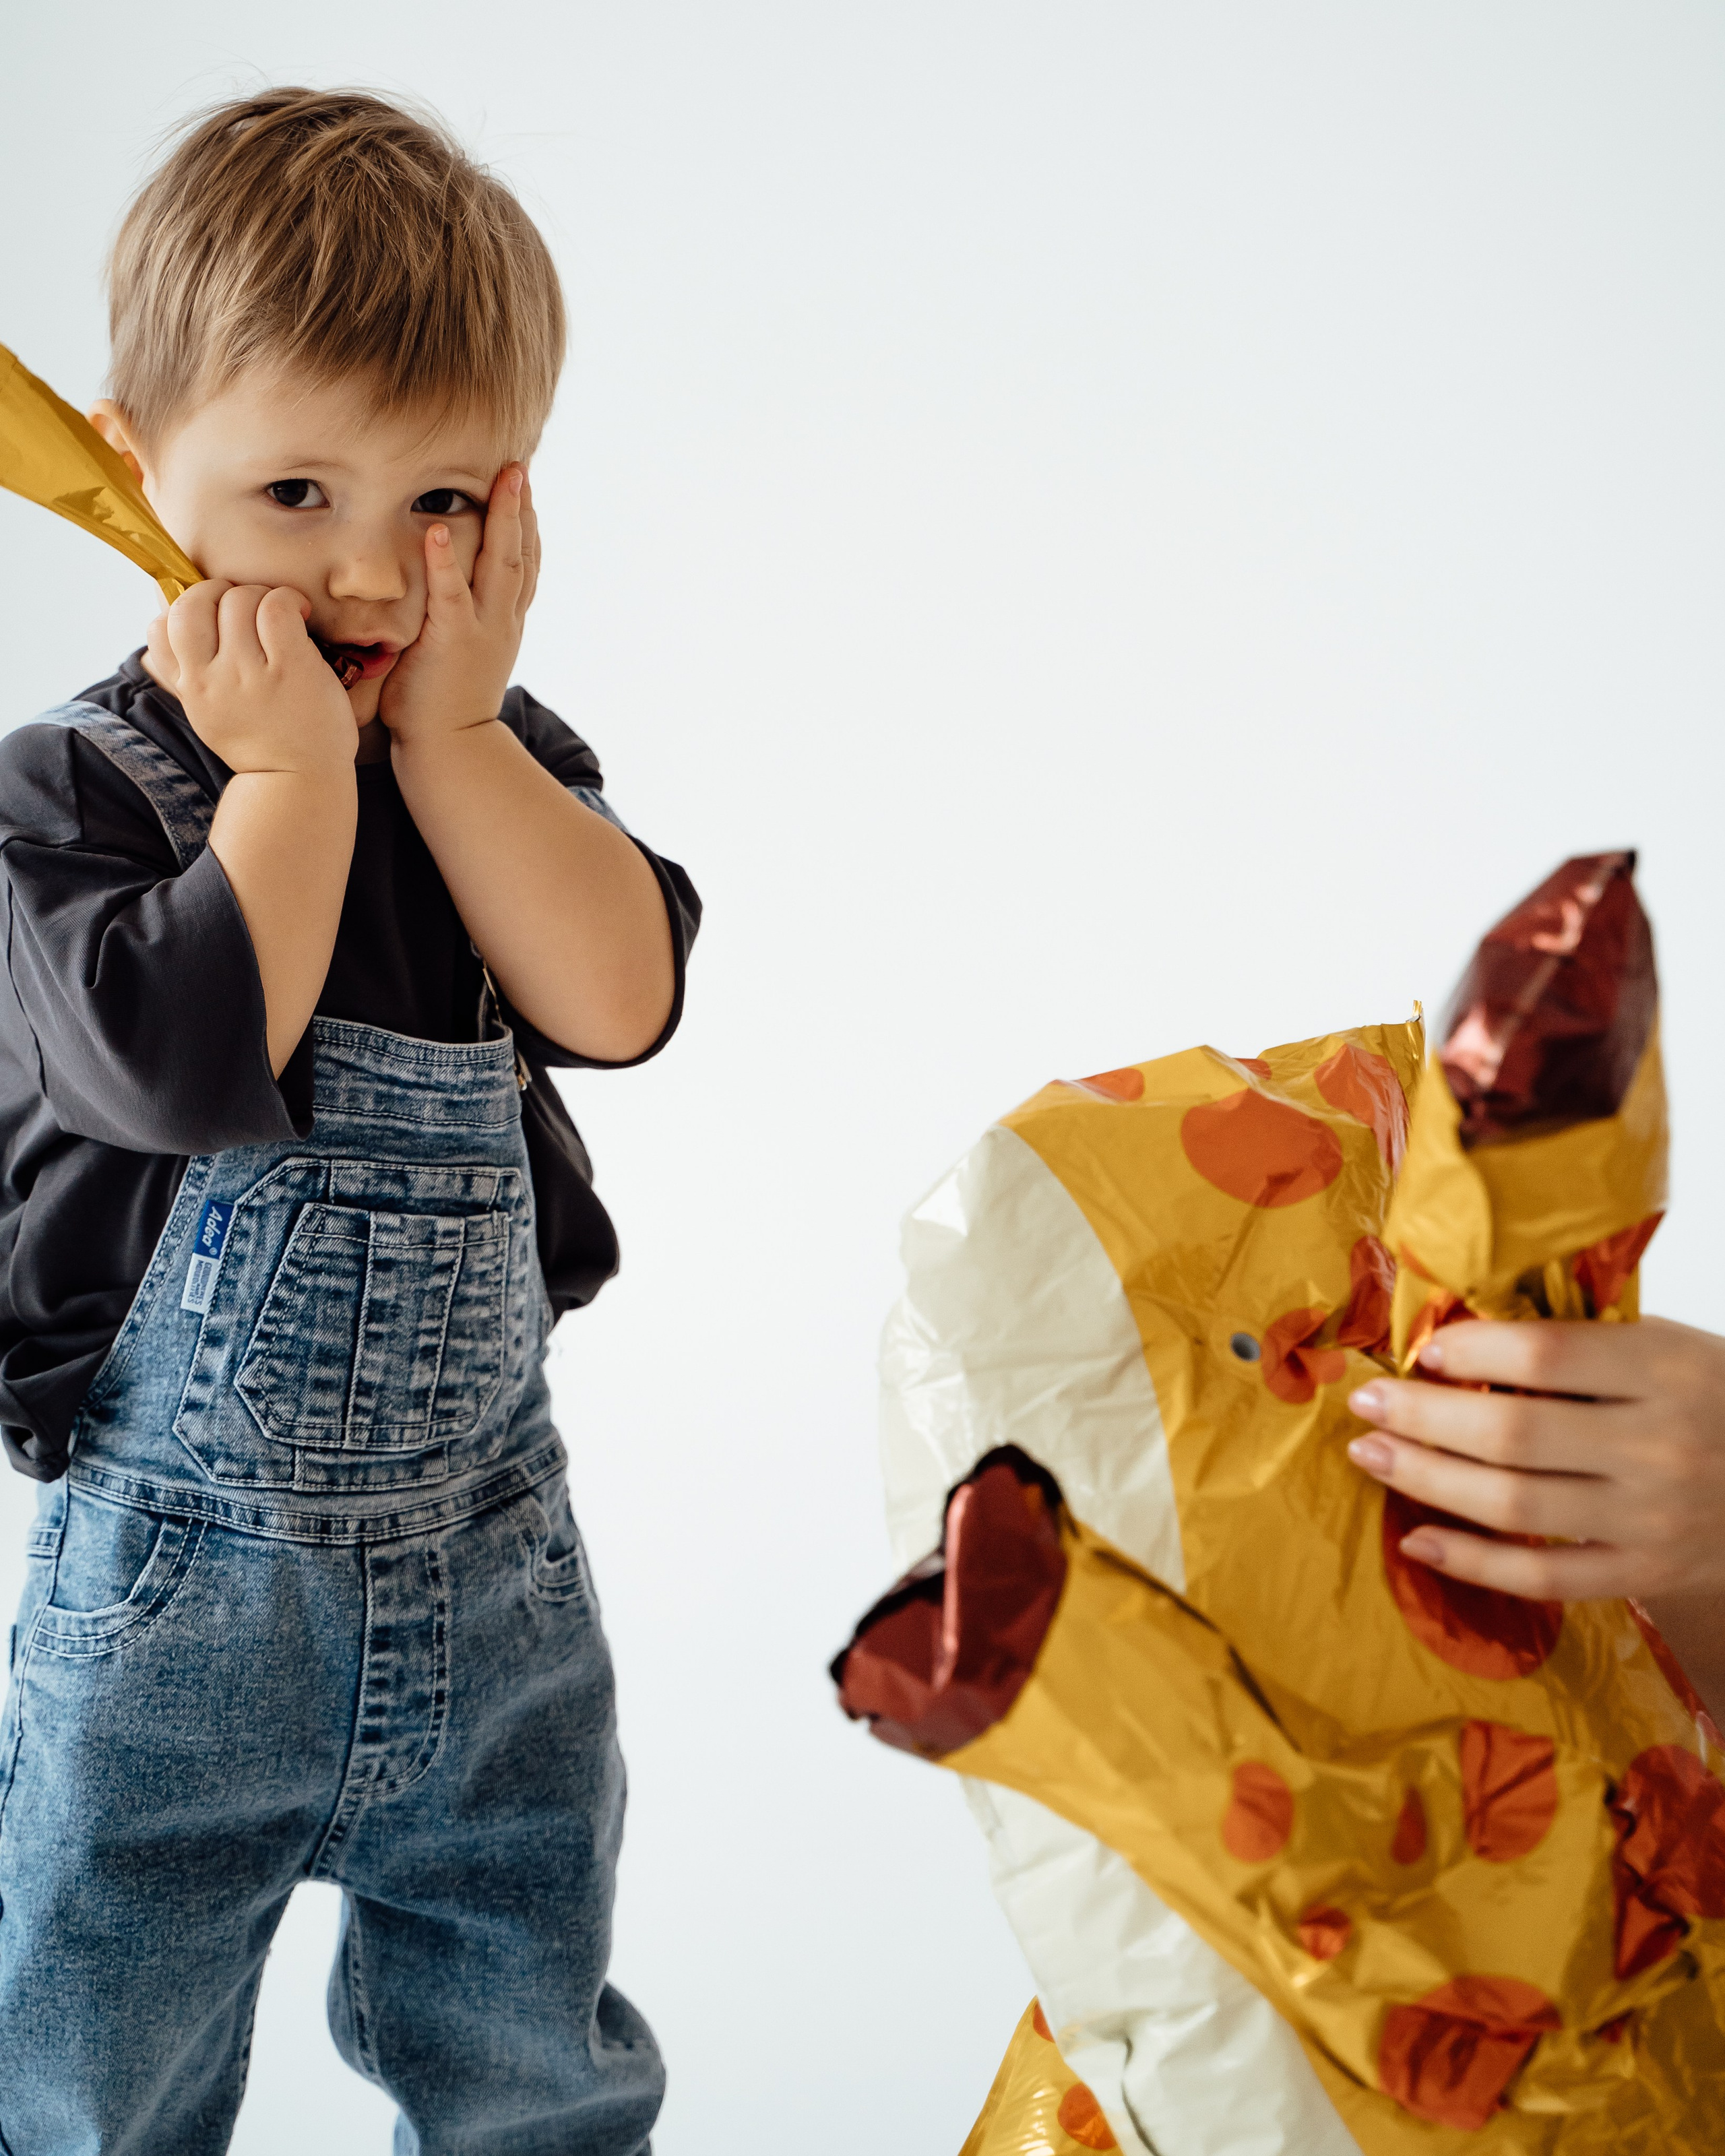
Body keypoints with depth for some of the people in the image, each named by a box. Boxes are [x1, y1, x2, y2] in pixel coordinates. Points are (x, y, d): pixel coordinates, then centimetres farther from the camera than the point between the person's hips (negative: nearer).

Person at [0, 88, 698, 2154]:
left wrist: (447, 732, -17)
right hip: (178, 1587, -3)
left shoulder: (506, 765, 2)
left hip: (489, 1559, 4)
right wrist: (299, 770, -21)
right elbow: (194, 1063, -29)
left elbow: (618, 998, -17)